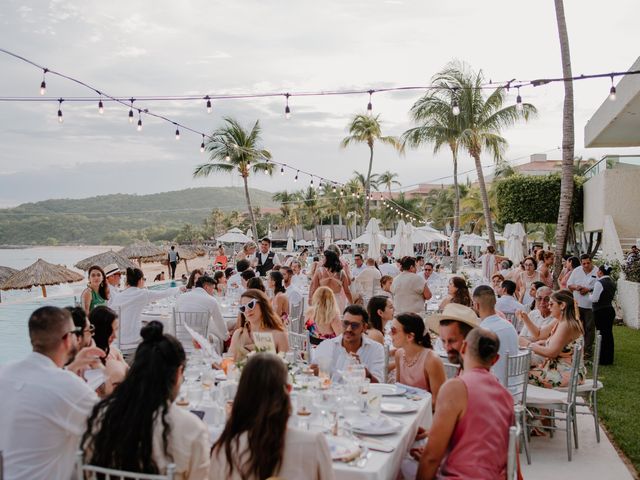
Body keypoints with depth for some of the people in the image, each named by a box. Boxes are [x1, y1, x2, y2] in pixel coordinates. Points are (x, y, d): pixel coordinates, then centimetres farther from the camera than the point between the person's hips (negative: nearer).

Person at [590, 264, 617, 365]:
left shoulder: (599, 283, -16)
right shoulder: (612, 283, 10)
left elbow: (594, 299, -17)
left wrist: (589, 295, 1)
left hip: (601, 311, -8)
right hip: (610, 309, 8)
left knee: (602, 334, -2)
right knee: (609, 334, 14)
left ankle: (603, 359, 4)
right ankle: (609, 359, 22)